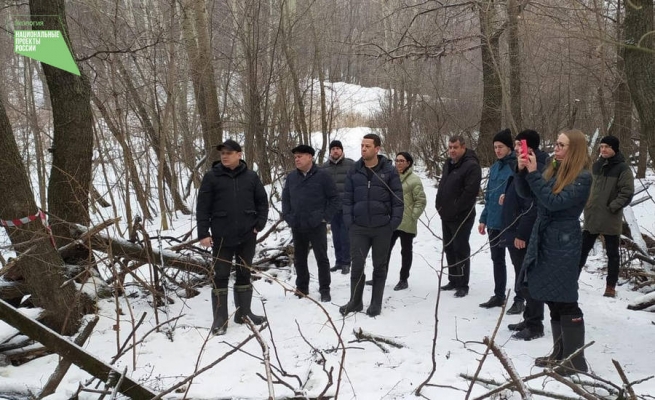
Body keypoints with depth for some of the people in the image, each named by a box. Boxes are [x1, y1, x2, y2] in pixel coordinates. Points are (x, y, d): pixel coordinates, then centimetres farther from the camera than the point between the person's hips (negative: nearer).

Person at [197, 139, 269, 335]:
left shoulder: (251, 177, 3)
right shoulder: (211, 177, -3)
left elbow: (262, 201, 10)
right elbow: (202, 207, -4)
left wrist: (259, 224, 0)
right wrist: (203, 233, -9)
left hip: (247, 235, 2)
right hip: (221, 236, -2)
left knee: (244, 274, 13)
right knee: (221, 277, 2)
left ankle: (243, 312, 26)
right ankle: (220, 318, 9)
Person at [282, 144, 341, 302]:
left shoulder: (322, 176, -6)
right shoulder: (291, 177, 7)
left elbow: (335, 199, -4)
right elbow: (285, 198, 16)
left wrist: (325, 217, -9)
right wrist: (287, 216, 6)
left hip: (317, 226, -4)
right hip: (296, 227, 5)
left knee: (322, 259, 2)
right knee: (299, 259, 13)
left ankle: (325, 290, 11)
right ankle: (301, 289, 25)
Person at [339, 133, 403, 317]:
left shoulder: (389, 171, -3)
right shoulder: (354, 171, 4)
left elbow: (397, 198, -2)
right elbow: (347, 198, 6)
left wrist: (394, 222, -8)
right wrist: (349, 221, -2)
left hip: (382, 228, -2)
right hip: (358, 228, 2)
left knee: (379, 266, 9)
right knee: (356, 265, 3)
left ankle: (376, 303, 20)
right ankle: (355, 301, 19)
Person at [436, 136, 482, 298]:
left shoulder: (471, 166, -15)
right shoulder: (448, 164, 14)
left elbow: (470, 191, -23)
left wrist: (455, 209, -18)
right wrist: (440, 205, 9)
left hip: (461, 217, -9)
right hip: (446, 216, 9)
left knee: (461, 249, -5)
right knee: (449, 248, 15)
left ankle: (463, 285, 3)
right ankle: (453, 280, 27)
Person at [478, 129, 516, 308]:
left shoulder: (517, 165, -10)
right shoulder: (495, 167, 12)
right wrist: (484, 219, 14)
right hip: (494, 222, 7)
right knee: (497, 260, 15)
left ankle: (519, 298, 14)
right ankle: (498, 295, 27)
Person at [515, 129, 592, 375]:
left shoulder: (582, 177, -12)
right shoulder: (554, 170, 10)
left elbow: (555, 202, -21)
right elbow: (525, 193, 11)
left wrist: (533, 173, -21)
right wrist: (522, 171, -6)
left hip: (564, 243, -8)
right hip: (543, 239, 8)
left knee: (565, 302, -5)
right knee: (553, 300, 13)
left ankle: (575, 360, 4)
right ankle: (560, 354, 24)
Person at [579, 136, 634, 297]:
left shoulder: (623, 168, -9)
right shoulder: (596, 165, 8)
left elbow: (627, 193, -12)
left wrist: (613, 207, -17)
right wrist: (586, 204, 9)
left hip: (611, 219, -5)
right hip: (591, 216, 5)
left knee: (612, 253, 7)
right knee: (582, 249, 11)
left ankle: (611, 286, 15)